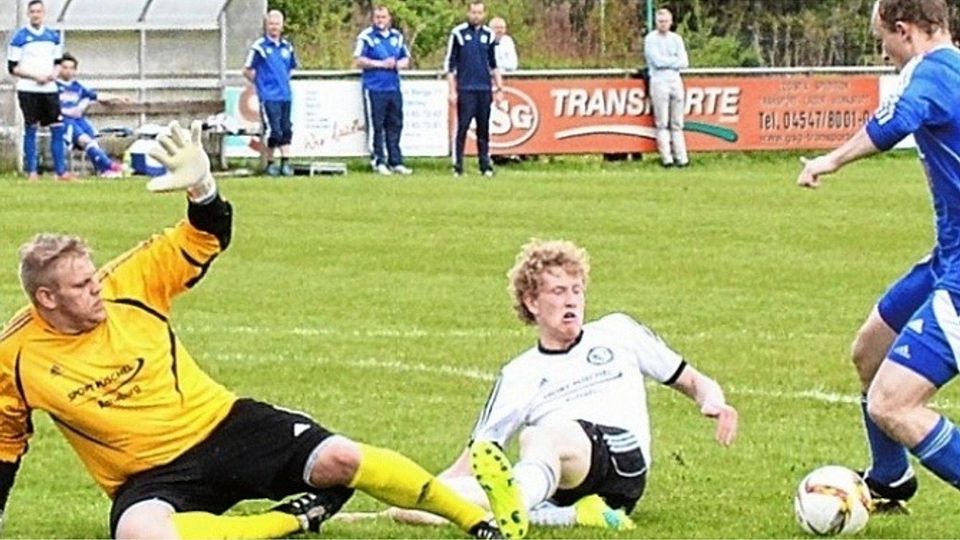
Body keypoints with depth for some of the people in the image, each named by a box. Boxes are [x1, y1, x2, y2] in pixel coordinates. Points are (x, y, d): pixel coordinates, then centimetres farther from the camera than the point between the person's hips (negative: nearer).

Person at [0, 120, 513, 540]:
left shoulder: (125, 287, -5)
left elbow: (207, 239, 2)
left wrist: (202, 189, -20)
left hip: (221, 424, 2)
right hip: (152, 478, -2)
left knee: (340, 458, -16)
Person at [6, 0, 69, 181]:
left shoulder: (53, 36, 10)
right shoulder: (20, 37, -3)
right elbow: (12, 67, -4)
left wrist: (53, 74, -3)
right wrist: (35, 76, -14)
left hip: (49, 88, 4)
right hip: (28, 90, -4)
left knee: (58, 128, -1)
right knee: (30, 129, -1)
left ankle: (60, 171, 2)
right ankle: (31, 171, 5)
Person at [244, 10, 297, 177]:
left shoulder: (287, 47, 10)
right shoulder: (260, 47, -6)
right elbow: (247, 70, -2)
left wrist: (283, 81, 14)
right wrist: (260, 83, 4)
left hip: (285, 95, 5)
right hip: (269, 97, -5)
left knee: (286, 130, 4)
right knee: (273, 131, -6)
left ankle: (285, 162, 6)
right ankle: (270, 163, 5)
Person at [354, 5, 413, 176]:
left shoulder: (397, 36, 15)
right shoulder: (366, 37, -2)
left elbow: (406, 58, 20)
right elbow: (358, 61, -8)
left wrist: (400, 64, -3)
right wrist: (381, 64, -13)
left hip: (394, 88, 5)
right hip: (374, 89, -5)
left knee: (395, 125, 7)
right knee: (376, 127, -4)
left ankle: (395, 162, 12)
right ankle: (378, 162, 0)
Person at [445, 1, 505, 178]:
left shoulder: (488, 35, 11)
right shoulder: (458, 34, 1)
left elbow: (494, 65, 18)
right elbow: (450, 64, 1)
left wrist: (499, 88, 12)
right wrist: (452, 91, -4)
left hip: (484, 90, 3)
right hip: (465, 90, -3)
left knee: (484, 129, 4)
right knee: (462, 128, -6)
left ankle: (485, 166, 8)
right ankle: (458, 167, -3)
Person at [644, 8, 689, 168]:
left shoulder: (676, 39, 12)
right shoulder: (651, 39, 0)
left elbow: (684, 63, 3)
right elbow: (658, 61, -12)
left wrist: (667, 62, -7)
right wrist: (675, 60, -2)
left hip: (675, 81, 4)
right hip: (659, 81, -4)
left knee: (677, 123, 4)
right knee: (662, 123, -6)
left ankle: (681, 157, 2)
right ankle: (666, 158, -7)